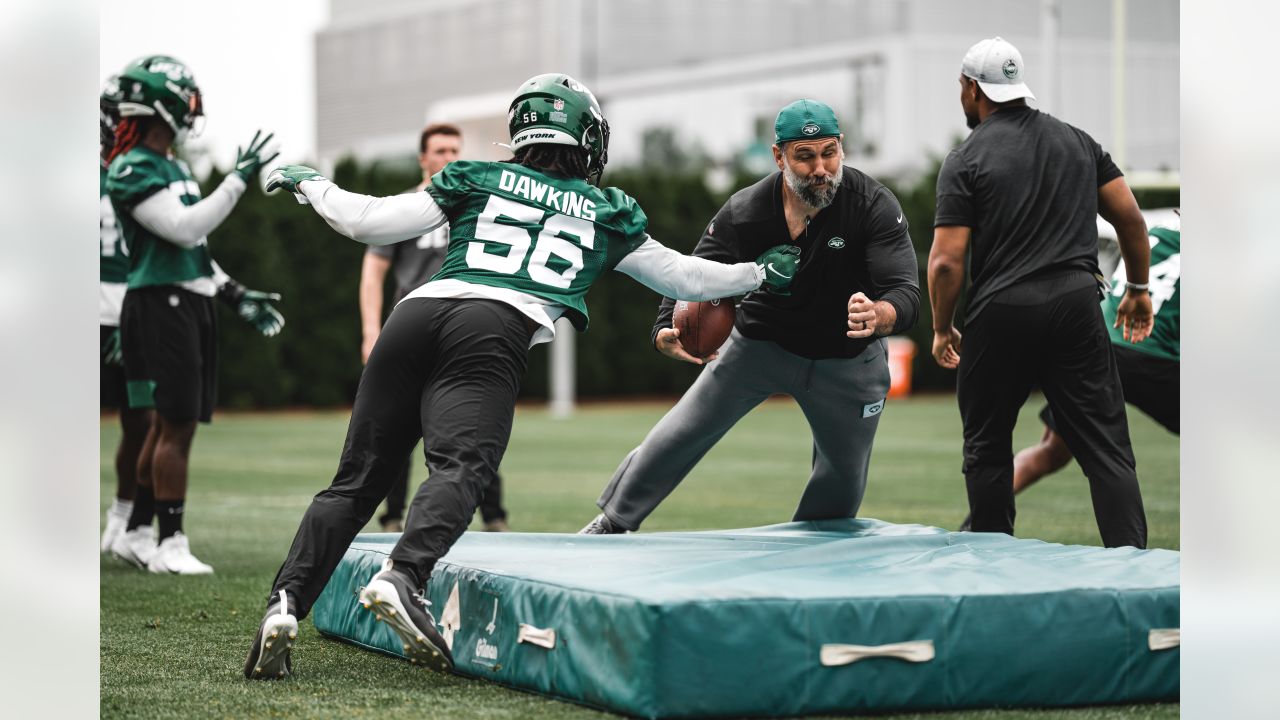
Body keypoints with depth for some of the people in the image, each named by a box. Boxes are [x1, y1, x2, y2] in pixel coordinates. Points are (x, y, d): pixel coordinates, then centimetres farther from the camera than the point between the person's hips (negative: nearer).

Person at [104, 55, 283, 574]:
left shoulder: (174, 167, 18)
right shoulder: (131, 170, -11)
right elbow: (184, 229, -21)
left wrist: (235, 294, 20)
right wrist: (239, 179, -20)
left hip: (192, 302, 9)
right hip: (160, 303, -9)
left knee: (172, 424, 12)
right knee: (177, 424, -8)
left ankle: (136, 533, 21)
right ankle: (171, 543, -2)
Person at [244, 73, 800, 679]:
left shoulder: (479, 180, 26)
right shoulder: (606, 214, 27)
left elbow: (371, 224, 20)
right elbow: (681, 276, 38)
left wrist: (312, 186, 37)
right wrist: (758, 274, 54)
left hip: (418, 311, 2)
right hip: (496, 329, -2)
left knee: (358, 478, 2)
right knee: (460, 466, -19)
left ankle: (286, 603, -15)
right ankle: (402, 578, -46)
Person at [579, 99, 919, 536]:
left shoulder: (874, 206, -27)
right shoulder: (743, 214, -21)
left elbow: (907, 294, -34)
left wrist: (878, 316, -60)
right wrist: (667, 331, -38)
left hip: (847, 359, 0)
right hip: (760, 344, 1)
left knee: (845, 474, 10)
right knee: (680, 435, 0)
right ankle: (611, 525, 19)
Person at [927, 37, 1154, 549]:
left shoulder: (965, 160, -2)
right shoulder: (1076, 140, 12)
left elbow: (946, 261, -7)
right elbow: (1130, 217, 12)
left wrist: (942, 329, 6)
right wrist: (1138, 288, 23)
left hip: (1000, 314, -3)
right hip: (1076, 305, 3)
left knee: (987, 447, 15)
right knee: (1106, 448, 0)